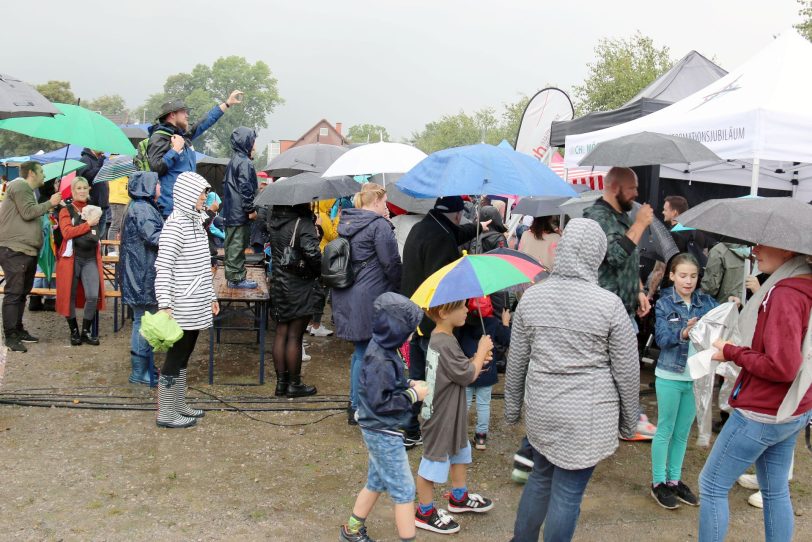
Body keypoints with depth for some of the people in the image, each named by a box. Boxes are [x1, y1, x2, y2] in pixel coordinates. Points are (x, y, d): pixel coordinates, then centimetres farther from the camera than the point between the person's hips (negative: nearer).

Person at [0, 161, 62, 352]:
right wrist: (50, 203, -8)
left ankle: (18, 330, 23)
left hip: (27, 250, 10)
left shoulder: (27, 190, 22)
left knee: (22, 292, 15)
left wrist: (50, 208, 15)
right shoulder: (20, 186, -7)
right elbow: (27, 213, -16)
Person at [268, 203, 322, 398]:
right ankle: (294, 384, 13)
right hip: (300, 286, -6)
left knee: (281, 333, 13)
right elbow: (312, 253, -25)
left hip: (278, 284, 6)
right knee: (295, 336, 2)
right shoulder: (303, 223, -18)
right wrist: (320, 271, -10)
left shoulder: (274, 218, 2)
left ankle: (281, 382, 21)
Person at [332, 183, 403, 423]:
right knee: (365, 353, 1)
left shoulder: (346, 222, 12)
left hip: (346, 294, 8)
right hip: (369, 297, -8)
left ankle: (356, 402, 27)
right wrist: (400, 287, 3)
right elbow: (391, 264, -14)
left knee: (360, 350, 18)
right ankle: (358, 408, 8)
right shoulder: (379, 225, -13)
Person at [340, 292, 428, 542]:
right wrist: (413, 395, -19)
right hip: (384, 434, -10)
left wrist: (408, 385, 1)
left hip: (379, 431, 10)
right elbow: (380, 402, -26)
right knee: (404, 490, 1)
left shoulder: (382, 349, 2)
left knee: (376, 482, 23)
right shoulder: (381, 360, -27)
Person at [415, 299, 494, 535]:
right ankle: (425, 512, 24)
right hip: (440, 417, -10)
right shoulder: (446, 344, -29)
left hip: (451, 414, 10)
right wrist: (481, 351, -10)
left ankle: (459, 497, 45)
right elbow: (468, 376, -22)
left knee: (460, 451, 25)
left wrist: (476, 360, -2)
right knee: (434, 461, 6)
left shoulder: (439, 338, 2)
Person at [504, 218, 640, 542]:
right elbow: (627, 371, -5)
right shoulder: (609, 304, -12)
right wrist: (629, 419, 9)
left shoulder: (531, 296, -2)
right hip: (587, 415, -4)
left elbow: (516, 361, 5)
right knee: (567, 491, 7)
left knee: (541, 477, 24)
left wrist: (512, 406, 18)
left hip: (540, 410, 4)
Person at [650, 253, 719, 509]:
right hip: (670, 376, -3)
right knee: (665, 430, 7)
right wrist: (683, 333, -31)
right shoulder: (664, 304, -6)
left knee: (683, 432, 14)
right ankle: (658, 482, 18)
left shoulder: (707, 302, 2)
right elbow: (662, 338, -14)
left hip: (696, 377, 3)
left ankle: (674, 479, 27)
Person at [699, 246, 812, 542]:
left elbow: (782, 367, -27)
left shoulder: (785, 295, -23)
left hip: (760, 414, -9)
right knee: (776, 491, 19)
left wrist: (732, 353, -15)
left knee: (712, 486, 5)